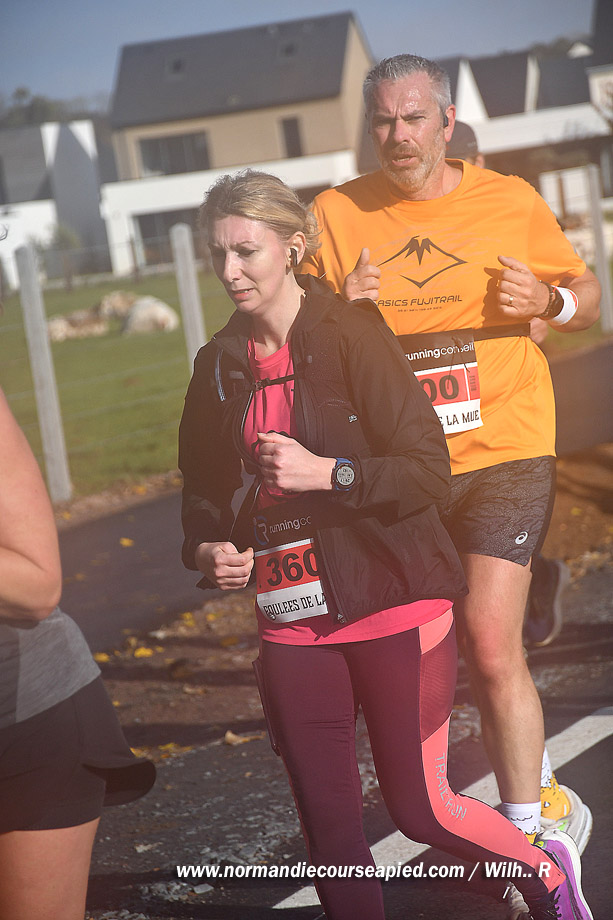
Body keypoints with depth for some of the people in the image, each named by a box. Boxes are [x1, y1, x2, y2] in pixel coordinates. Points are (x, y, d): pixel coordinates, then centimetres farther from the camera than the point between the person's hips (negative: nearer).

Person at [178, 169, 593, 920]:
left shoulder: (353, 335, -10)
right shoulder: (220, 365, 5)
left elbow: (429, 468, -13)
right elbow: (206, 488, 17)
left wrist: (329, 472, -23)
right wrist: (207, 551, -2)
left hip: (392, 602, -4)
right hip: (293, 620, 5)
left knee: (419, 808, 4)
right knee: (326, 824, 5)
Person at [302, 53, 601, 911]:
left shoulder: (511, 200, 0)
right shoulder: (338, 213, 2)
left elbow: (587, 295, 11)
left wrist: (549, 300, -12)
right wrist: (340, 309, -13)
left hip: (502, 449, -3)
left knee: (492, 647, -12)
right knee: (463, 652, 11)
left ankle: (527, 836, 3)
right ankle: (548, 800, 32)